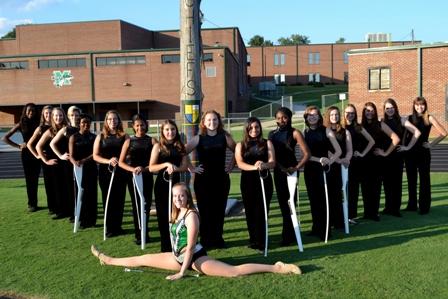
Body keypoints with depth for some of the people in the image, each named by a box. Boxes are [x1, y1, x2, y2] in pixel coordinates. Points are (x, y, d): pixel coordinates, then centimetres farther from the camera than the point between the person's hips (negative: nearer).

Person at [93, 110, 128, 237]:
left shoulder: (124, 136, 3)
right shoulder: (101, 136, 5)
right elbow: (95, 156, 1)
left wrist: (119, 160, -17)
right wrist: (108, 161, -15)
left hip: (120, 171, 0)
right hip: (105, 171, 1)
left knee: (119, 199, 3)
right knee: (107, 199, 4)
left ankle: (117, 226, 16)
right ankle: (109, 228, 12)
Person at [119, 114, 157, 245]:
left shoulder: (152, 141, 3)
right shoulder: (129, 141, 5)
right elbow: (121, 162, 2)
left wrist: (145, 168, -17)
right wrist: (133, 169, -14)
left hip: (147, 176, 0)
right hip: (133, 177, 0)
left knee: (146, 205, 2)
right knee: (136, 205, 4)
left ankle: (143, 233, 17)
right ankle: (139, 235, 13)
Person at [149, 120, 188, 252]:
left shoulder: (180, 146, 7)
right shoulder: (158, 146, -2)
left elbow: (185, 167, 1)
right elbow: (151, 168, -7)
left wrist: (175, 168, -18)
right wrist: (166, 164, -20)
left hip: (175, 183, 2)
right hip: (162, 184, -2)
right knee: (163, 215, 3)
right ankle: (165, 246, 13)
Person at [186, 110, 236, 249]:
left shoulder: (224, 137, 3)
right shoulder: (198, 138, -2)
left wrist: (231, 164, 5)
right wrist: (191, 168, -7)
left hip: (221, 178, 2)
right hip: (203, 179, -2)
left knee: (219, 209, 6)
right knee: (205, 210, 1)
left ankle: (218, 239, 18)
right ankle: (205, 240, 12)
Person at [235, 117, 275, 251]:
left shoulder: (267, 143, 6)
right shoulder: (240, 145, 8)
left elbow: (272, 162, -3)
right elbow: (240, 164, -5)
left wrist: (264, 165, -26)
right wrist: (254, 167, -25)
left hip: (264, 180, -1)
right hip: (248, 181, 1)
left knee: (262, 211, -6)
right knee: (250, 211, 5)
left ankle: (261, 241, 1)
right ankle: (253, 240, 17)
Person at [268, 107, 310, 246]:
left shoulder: (294, 133, -5)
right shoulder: (272, 134, 6)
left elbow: (306, 153, -9)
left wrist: (296, 168, -17)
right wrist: (281, 167, -11)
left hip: (290, 171, -4)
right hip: (278, 172, 4)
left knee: (289, 202, -2)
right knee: (282, 202, 10)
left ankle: (288, 235, 9)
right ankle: (291, 233, 23)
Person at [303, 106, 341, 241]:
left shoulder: (326, 130, -2)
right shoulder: (304, 132, 5)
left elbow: (338, 151, -5)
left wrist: (329, 161, -22)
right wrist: (319, 159, -15)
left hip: (323, 169, -3)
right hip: (309, 169, 3)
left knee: (323, 199, -5)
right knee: (313, 199, 9)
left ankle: (325, 230, 3)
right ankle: (316, 228, 20)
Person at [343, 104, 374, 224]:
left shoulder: (358, 128, 8)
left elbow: (371, 141, 12)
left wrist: (363, 153, 5)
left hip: (356, 161, 3)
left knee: (354, 188, 6)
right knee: (345, 188, -3)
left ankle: (351, 215, 15)